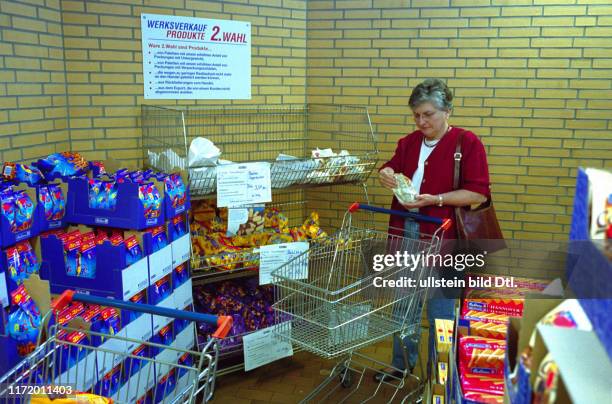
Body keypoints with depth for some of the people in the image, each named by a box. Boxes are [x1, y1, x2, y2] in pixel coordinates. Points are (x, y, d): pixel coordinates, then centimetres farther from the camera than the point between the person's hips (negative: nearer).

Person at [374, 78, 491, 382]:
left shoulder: (467, 143, -7)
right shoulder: (409, 142, 10)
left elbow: (479, 194, -11)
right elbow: (392, 168, 22)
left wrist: (435, 200, -21)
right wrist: (386, 174, -3)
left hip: (441, 238, -5)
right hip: (404, 232, 6)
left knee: (440, 311, 5)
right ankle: (402, 363, 33)